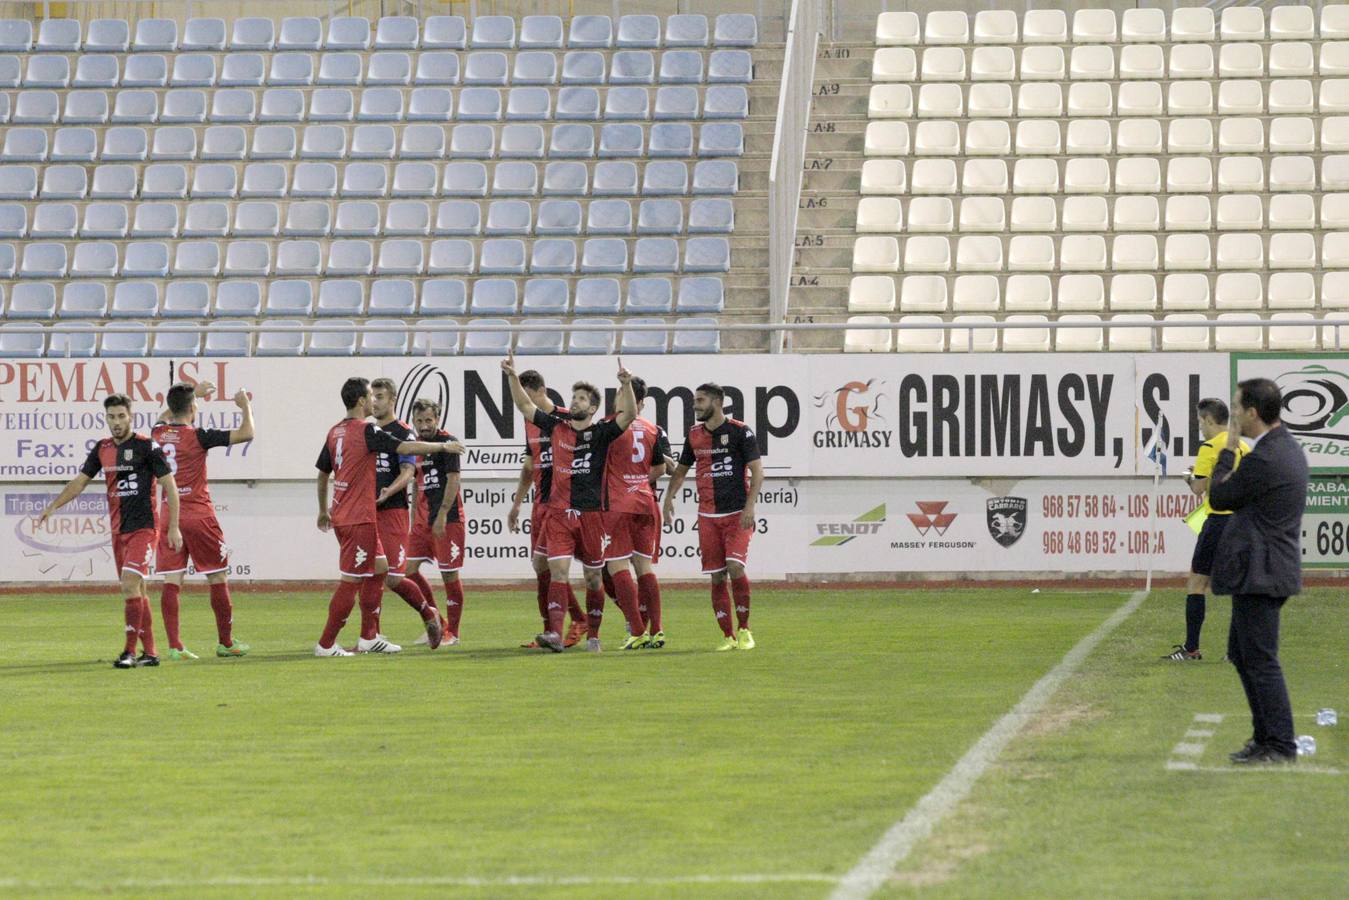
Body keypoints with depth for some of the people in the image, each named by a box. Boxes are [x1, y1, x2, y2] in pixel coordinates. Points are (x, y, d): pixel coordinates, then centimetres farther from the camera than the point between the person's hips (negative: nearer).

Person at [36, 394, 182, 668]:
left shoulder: (146, 446, -8)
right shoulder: (102, 449, 10)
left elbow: (170, 486, -6)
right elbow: (80, 482, 15)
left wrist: (173, 527, -10)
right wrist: (52, 507, 3)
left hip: (143, 527, -7)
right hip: (118, 529, 7)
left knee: (130, 585, -18)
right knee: (136, 591, 9)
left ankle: (130, 652, -17)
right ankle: (150, 651, 15)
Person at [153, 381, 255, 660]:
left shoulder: (159, 433, 3)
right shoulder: (197, 436, -12)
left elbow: (166, 416, 30)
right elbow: (246, 434, -13)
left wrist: (193, 393, 39)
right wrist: (245, 407, 5)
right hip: (199, 516, -5)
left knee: (171, 581, 0)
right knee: (218, 579, 8)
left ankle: (174, 645, -7)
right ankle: (225, 642, 14)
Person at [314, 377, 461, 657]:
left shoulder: (335, 432, 10)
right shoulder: (366, 431, -14)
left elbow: (322, 474, 17)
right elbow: (406, 448, -17)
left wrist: (323, 511, 28)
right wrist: (443, 446, -6)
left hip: (341, 516, 9)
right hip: (360, 518, -9)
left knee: (378, 568, 18)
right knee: (351, 581, -4)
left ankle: (369, 637, 20)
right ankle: (326, 645, -2)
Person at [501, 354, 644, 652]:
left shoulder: (602, 433, 2)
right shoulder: (557, 427, 10)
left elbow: (628, 414, -12)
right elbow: (525, 407, 14)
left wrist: (626, 385, -25)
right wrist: (513, 377, 5)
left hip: (591, 513, -1)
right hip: (559, 513, 1)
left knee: (593, 577, 7)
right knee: (558, 570, -13)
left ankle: (593, 635, 20)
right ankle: (555, 633, -22)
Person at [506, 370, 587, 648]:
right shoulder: (531, 423, 14)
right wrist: (516, 505, 25)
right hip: (540, 502, 8)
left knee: (542, 562, -13)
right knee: (543, 566, 6)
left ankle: (579, 620, -3)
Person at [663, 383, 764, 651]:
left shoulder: (740, 431, -5)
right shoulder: (694, 435, 10)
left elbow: (757, 471, -7)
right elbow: (681, 469, 22)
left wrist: (749, 506, -17)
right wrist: (669, 496, 7)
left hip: (737, 514, -5)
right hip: (708, 516, 5)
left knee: (735, 567, -16)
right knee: (717, 577, 2)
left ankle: (743, 630, -1)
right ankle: (728, 636, 9)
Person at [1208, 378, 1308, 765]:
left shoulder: (1263, 459, -22)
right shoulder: (1288, 447, 10)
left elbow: (1219, 498, -9)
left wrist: (1228, 451, 0)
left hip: (1260, 573, -11)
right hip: (1266, 570, 11)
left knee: (1261, 660, -5)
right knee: (1242, 653, 19)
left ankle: (1280, 746, 0)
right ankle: (1265, 736, 24)